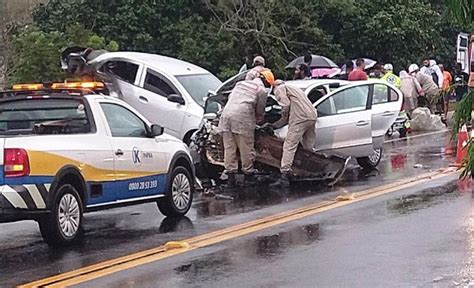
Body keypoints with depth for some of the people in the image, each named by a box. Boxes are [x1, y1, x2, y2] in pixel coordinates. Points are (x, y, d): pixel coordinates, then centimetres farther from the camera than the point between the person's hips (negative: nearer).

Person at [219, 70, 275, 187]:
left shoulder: (241, 83, 25)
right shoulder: (261, 90, 6)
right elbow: (260, 110, 10)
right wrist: (259, 121, 32)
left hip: (226, 115, 6)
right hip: (242, 118, -6)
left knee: (229, 148, 7)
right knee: (246, 149, 5)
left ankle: (231, 176, 5)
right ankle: (248, 175, 14)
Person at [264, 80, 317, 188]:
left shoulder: (279, 89, 10)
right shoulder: (295, 89, 37)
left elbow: (286, 104, -9)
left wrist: (284, 117, 10)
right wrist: (274, 125, 35)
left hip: (300, 118, -8)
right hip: (312, 116, 8)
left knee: (289, 147, -10)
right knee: (308, 148, 15)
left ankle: (284, 177, -17)